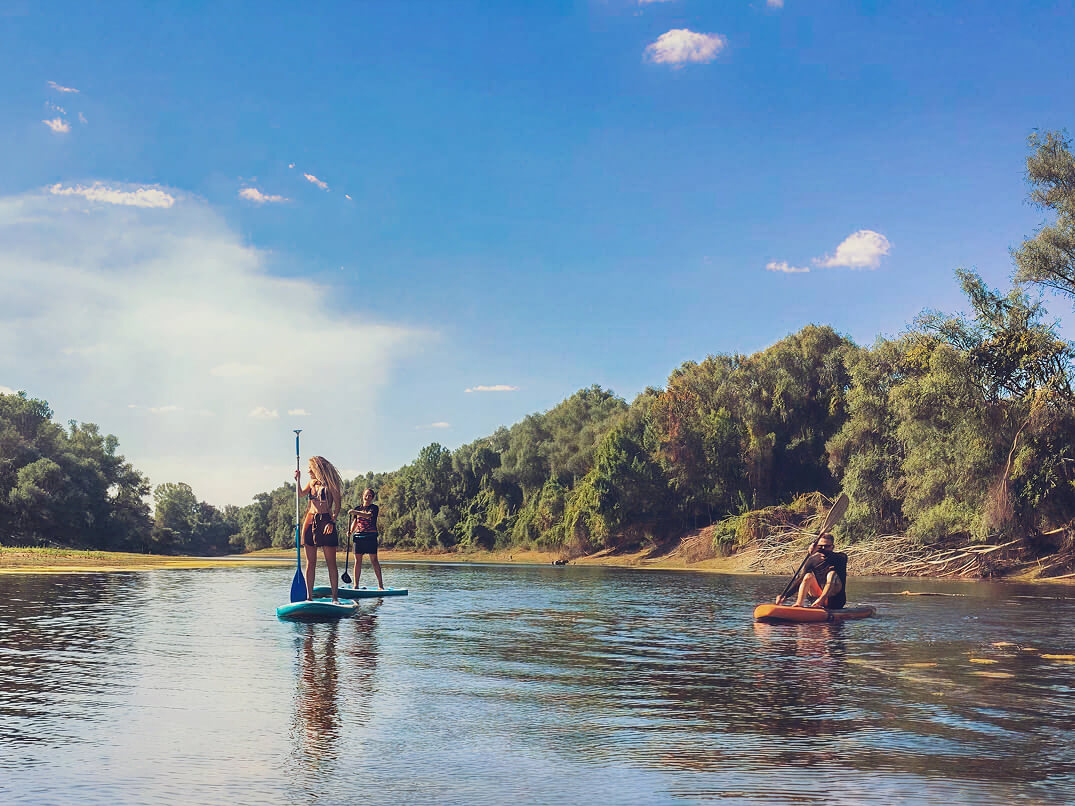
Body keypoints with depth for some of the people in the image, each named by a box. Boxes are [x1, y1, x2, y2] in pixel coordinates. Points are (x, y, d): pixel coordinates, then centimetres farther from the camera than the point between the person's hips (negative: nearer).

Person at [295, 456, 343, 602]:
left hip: (325, 521, -6)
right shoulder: (312, 483, 15)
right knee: (310, 563, 3)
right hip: (310, 522, 6)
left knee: (331, 563, -3)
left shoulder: (330, 484, -3)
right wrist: (298, 480, 11)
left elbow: (337, 505, -6)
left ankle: (334, 596, -1)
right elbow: (301, 494, 25)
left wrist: (332, 522, -17)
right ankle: (309, 596, 5)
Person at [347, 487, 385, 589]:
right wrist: (350, 531, -5)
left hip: (371, 536, -4)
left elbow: (368, 515, -18)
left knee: (374, 560, -7)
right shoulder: (358, 508, 16)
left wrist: (355, 512, -28)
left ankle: (380, 584, -5)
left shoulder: (374, 508, 2)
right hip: (358, 536, 4)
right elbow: (354, 523, 14)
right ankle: (356, 585, 3)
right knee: (358, 560, 1)